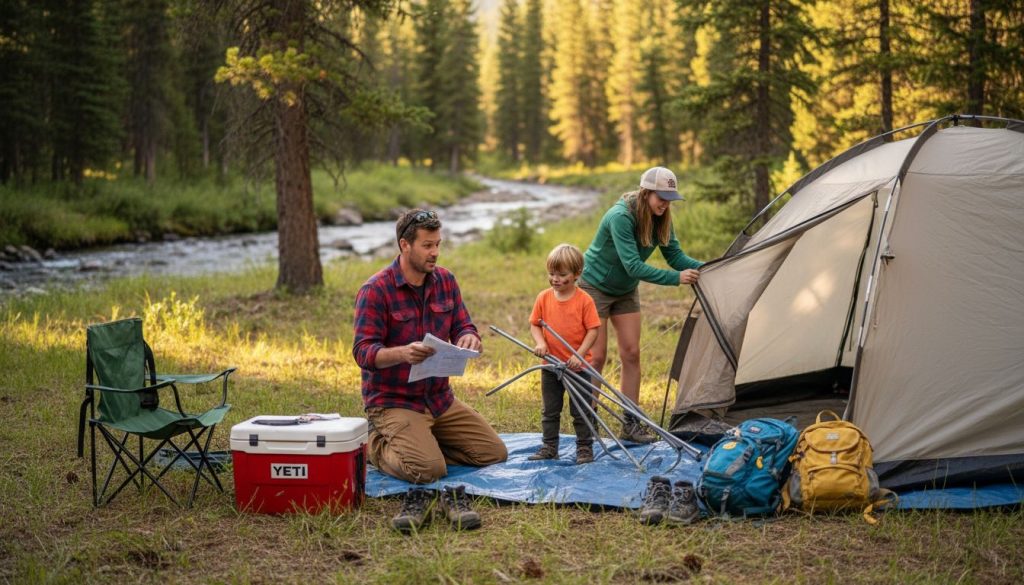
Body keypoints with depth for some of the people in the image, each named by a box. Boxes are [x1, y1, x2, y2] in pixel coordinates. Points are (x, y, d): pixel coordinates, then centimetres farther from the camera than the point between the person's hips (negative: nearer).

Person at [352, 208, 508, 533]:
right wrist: (403, 353, -39)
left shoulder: (445, 281, 4)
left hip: (440, 399, 7)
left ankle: (421, 444, 15)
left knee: (495, 453, 4)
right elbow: (363, 352, -18)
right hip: (393, 402, -7)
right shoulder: (375, 290, -15)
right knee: (428, 470, -27)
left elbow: (462, 328, 6)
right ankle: (376, 446, 3)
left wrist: (469, 338, -21)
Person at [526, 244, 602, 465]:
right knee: (550, 411, 13)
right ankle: (549, 447, 24)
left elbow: (593, 330, -11)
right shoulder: (544, 297, -2)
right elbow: (534, 325, 5)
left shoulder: (584, 300, -12)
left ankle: (584, 448, 19)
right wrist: (540, 343, -14)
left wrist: (579, 355, -19)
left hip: (577, 366, -3)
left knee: (581, 411, 7)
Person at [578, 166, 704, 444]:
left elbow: (675, 255, -6)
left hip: (625, 291, 7)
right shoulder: (620, 217, -32)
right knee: (596, 357, -6)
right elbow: (634, 266, -36)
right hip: (596, 287, -7)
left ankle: (631, 424, 9)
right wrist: (676, 278, -39)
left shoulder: (661, 219, -9)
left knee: (631, 354, 2)